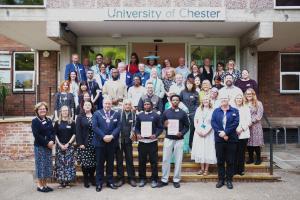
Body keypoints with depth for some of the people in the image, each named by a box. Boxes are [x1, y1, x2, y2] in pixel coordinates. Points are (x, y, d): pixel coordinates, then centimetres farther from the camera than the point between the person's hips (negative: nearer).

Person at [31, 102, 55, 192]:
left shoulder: (49, 120, 12)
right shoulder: (35, 121, -6)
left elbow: (53, 132, 9)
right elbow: (36, 135, -14)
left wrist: (52, 141, -9)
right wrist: (46, 143, -17)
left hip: (49, 146, 6)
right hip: (39, 147, -6)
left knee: (47, 165, 9)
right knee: (41, 165, 0)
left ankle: (45, 184, 19)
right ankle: (40, 185, 11)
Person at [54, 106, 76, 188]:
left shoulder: (72, 122, 3)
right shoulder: (57, 123, 5)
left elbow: (74, 134, 1)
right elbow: (55, 135, 3)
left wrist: (68, 144, -9)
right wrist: (60, 144, -7)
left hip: (69, 146, -1)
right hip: (59, 146, 1)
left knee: (69, 163, -1)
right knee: (60, 163, 1)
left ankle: (67, 182, 9)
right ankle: (61, 182, 12)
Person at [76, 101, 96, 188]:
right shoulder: (80, 117, 2)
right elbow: (78, 131, -2)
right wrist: (80, 143, -10)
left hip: (94, 142, 2)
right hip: (84, 143, -2)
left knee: (93, 161, 5)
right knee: (85, 161, 0)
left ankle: (92, 177, 21)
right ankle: (86, 179, 14)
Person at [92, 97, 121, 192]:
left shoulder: (116, 114, 7)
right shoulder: (97, 113, 2)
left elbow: (118, 127, -1)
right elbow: (94, 127, -8)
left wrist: (111, 136, -16)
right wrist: (103, 136, -17)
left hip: (112, 142, 2)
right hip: (100, 142, -1)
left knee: (110, 163, 10)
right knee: (99, 163, 5)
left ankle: (110, 181, 21)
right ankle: (99, 183, 15)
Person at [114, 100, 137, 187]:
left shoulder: (133, 114, 1)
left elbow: (135, 126, 7)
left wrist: (133, 132, -10)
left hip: (128, 140, 1)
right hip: (118, 140, -1)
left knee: (129, 159, 6)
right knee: (119, 160, 8)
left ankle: (131, 178, 17)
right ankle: (120, 178, 19)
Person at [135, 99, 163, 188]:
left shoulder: (156, 115, 2)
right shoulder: (139, 115, 10)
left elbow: (160, 128, -1)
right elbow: (136, 127, 11)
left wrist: (155, 135, -17)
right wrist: (137, 134, -8)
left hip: (152, 141, -2)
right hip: (142, 141, 2)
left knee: (153, 161, 2)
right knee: (142, 161, 8)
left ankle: (154, 179, 14)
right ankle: (142, 179, 21)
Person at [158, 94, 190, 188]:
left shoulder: (183, 113, 4)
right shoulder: (166, 112, 6)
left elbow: (187, 126, 5)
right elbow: (161, 125, 10)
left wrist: (182, 133, -12)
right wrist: (164, 125, -13)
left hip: (179, 139, 0)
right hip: (168, 139, 1)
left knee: (178, 160, 4)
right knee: (165, 159, 2)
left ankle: (176, 180, 16)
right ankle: (164, 180, 13)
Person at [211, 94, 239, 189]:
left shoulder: (234, 111, 6)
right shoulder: (216, 111, 10)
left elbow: (236, 123, -7)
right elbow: (213, 122, -2)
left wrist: (226, 132, -16)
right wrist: (220, 133, -16)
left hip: (231, 139, -1)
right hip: (219, 139, 1)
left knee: (230, 161, 5)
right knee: (220, 161, 7)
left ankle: (229, 180, 16)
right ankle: (221, 179, 18)